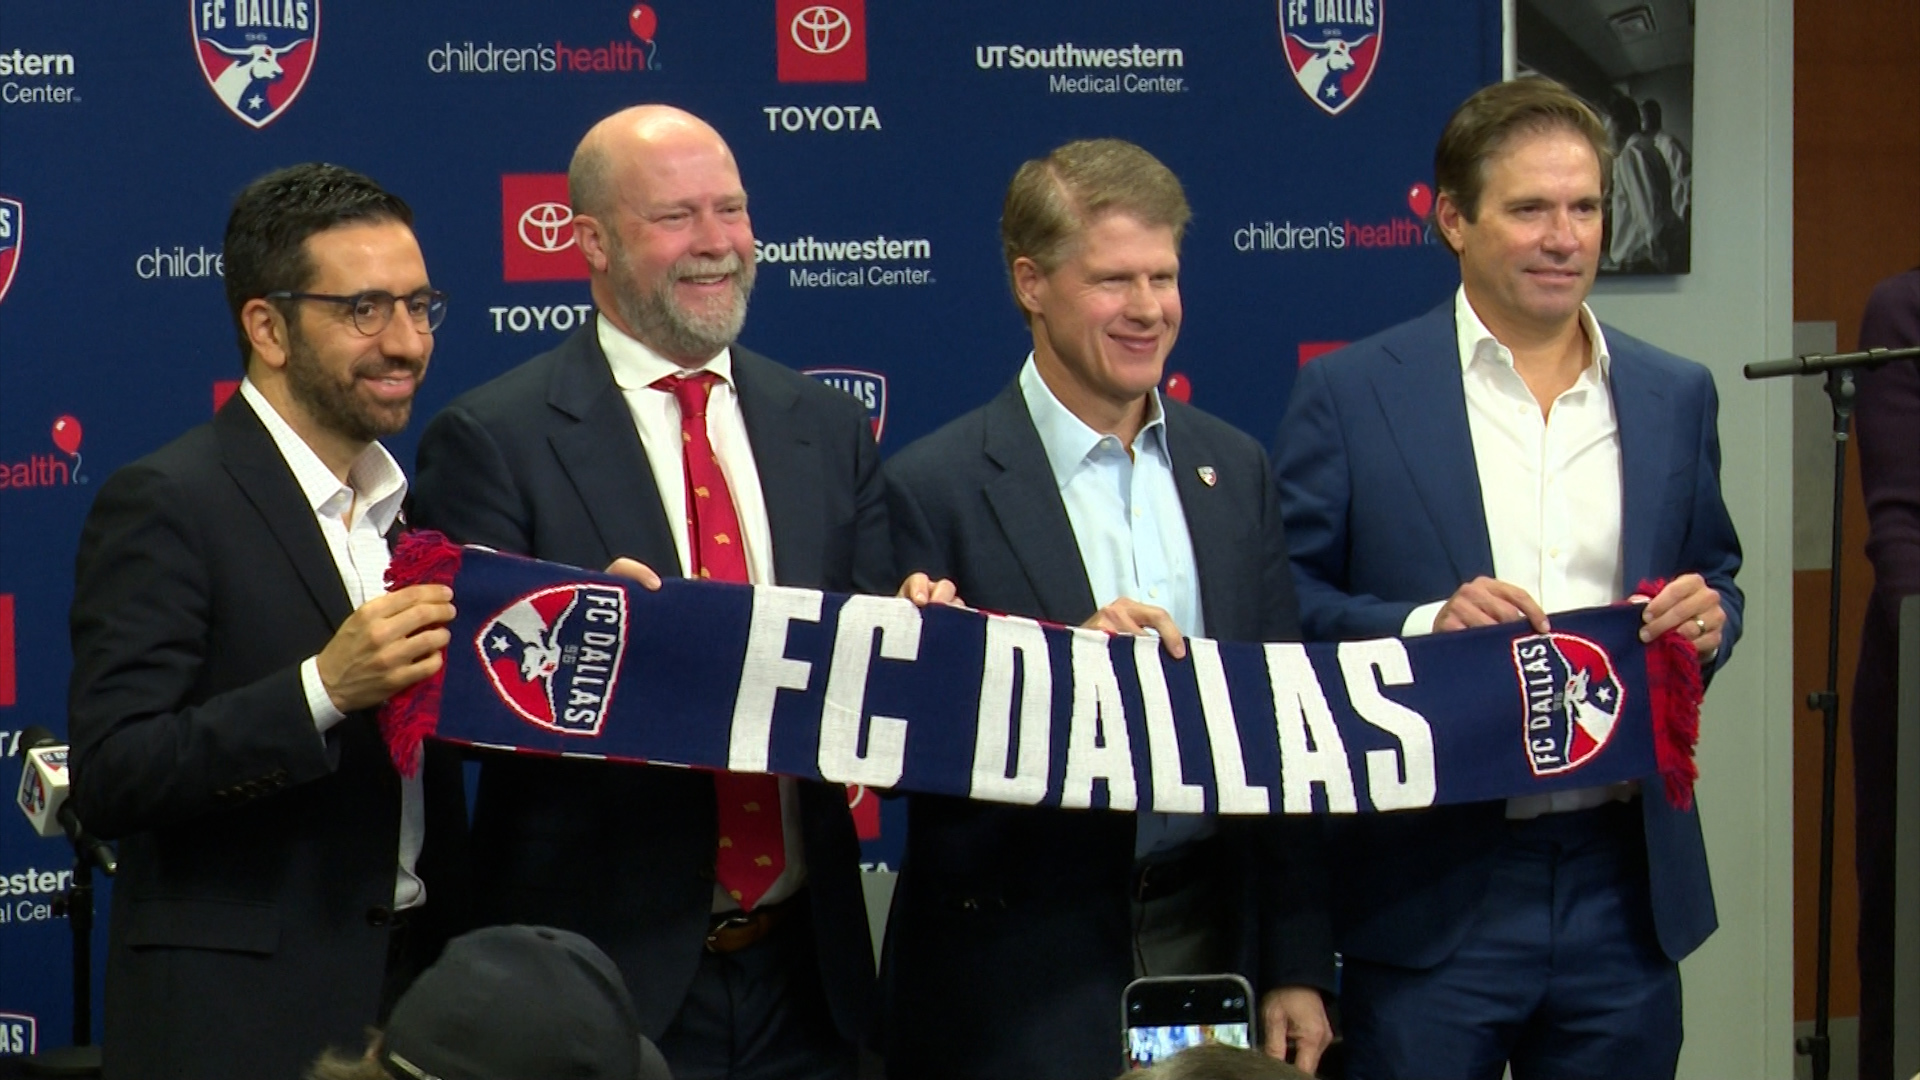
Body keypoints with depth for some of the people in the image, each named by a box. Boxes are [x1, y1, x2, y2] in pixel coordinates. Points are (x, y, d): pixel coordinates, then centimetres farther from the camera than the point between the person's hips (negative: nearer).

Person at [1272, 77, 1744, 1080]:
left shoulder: (1674, 396, 11)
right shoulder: (1351, 394, -1)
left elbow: (1715, 577, 19)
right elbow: (1285, 605, -3)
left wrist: (1710, 618, -4)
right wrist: (1422, 626, -19)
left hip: (1624, 883, 4)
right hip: (1432, 888, -4)